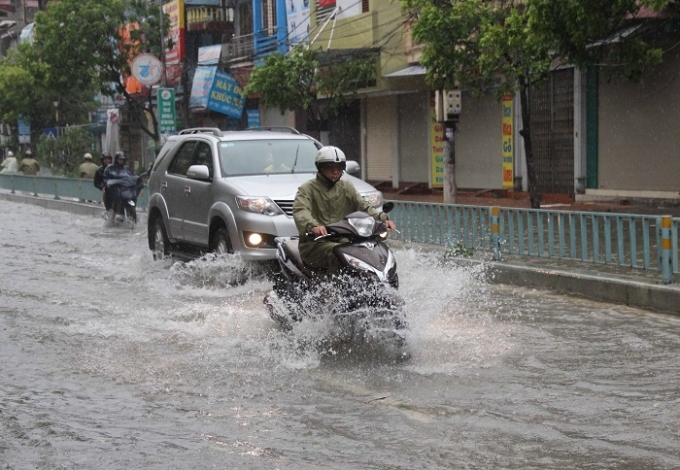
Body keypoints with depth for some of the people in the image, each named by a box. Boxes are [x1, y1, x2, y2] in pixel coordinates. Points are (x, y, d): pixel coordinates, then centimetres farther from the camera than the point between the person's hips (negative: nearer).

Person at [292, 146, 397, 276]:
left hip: (343, 241, 5)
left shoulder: (347, 188, 19)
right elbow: (300, 211, -17)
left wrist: (383, 218, -12)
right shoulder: (307, 189, 1)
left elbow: (364, 207, 9)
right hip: (315, 244, -5)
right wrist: (313, 226, -40)